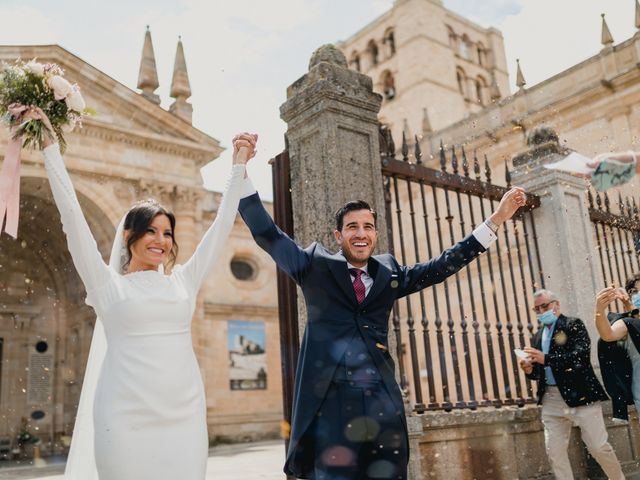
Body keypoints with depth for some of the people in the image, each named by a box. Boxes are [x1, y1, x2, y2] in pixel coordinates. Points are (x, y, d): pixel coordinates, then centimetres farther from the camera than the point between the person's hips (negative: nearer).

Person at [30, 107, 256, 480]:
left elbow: (222, 226, 15)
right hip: (127, 419, -3)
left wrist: (239, 166, 19)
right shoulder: (108, 284, 4)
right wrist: (50, 144, 4)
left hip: (185, 417, 3)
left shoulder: (183, 282, 11)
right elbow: (72, 214, 3)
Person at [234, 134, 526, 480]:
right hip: (328, 401, -3)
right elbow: (267, 235, 1)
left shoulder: (389, 273, 14)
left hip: (381, 403, 3)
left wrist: (497, 218, 15)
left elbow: (444, 265, 17)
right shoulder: (315, 265, 6)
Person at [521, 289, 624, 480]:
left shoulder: (574, 325, -1)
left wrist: (546, 359, -25)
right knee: (554, 453, 3)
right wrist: (530, 370, -4)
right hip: (551, 400, 6)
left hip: (580, 395, -5)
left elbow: (581, 355, -18)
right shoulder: (537, 337, 17)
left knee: (599, 447, 0)